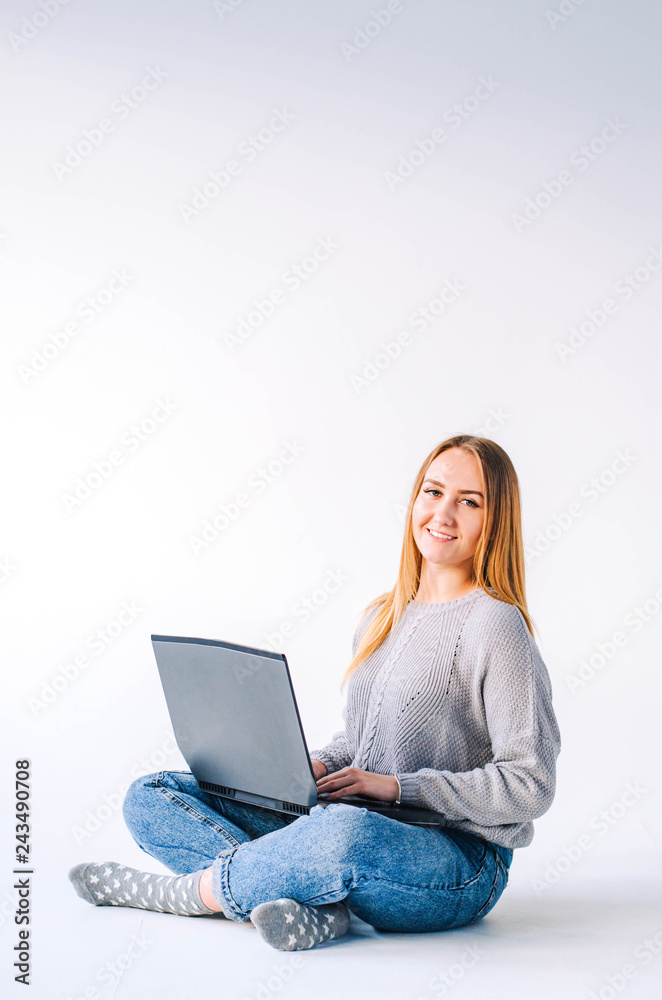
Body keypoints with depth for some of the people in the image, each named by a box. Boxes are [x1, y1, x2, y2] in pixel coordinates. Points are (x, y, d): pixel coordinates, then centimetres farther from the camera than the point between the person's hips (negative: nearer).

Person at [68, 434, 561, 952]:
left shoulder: (495, 625, -11)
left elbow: (530, 786, -14)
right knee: (150, 797, -2)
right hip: (344, 823, 8)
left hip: (460, 862, -7)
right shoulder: (381, 618, 12)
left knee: (351, 834, -43)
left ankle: (193, 890, -17)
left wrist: (398, 786, -16)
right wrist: (319, 766, 1)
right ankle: (315, 900, -23)